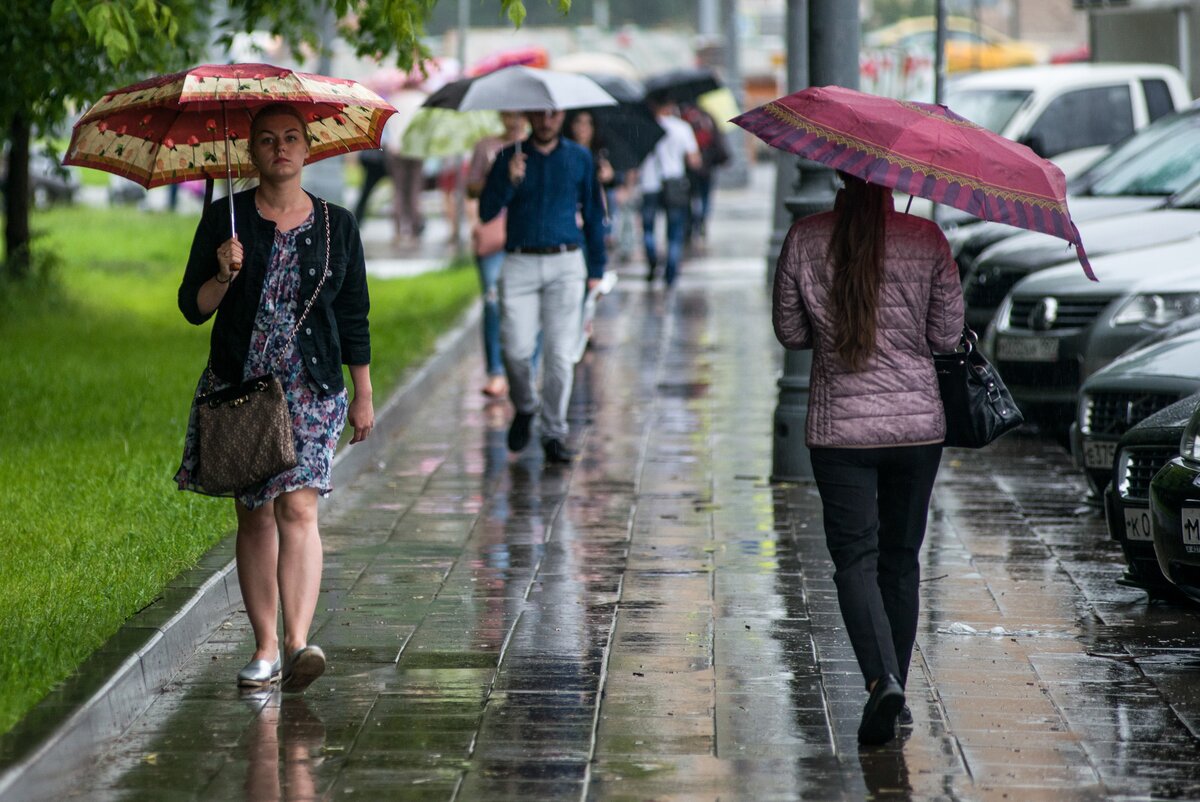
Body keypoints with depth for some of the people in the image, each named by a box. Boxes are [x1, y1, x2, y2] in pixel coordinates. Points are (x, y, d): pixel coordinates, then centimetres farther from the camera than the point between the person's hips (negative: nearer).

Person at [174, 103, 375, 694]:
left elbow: (354, 316, 11)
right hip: (238, 387, 1)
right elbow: (193, 308, 3)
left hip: (311, 390, -1)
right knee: (254, 516, 5)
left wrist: (363, 395, 11)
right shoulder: (225, 219, 3)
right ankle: (265, 648, 11)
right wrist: (225, 275, -16)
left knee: (297, 508, -16)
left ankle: (297, 641, -25)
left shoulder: (336, 225, 6)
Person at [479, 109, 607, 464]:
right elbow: (486, 212, -1)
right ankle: (525, 407, 21)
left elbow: (593, 215, 14)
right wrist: (510, 181, -18)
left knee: (560, 354, -5)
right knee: (517, 348, -9)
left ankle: (554, 435, 4)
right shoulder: (510, 157, 6)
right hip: (520, 265, 0)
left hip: (565, 265, 0)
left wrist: (596, 270, 11)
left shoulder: (579, 158, 9)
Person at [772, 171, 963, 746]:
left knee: (855, 558, -1)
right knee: (900, 559, 14)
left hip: (839, 427, -1)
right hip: (918, 422, 1)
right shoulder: (926, 240, -6)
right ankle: (895, 688, 20)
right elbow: (947, 337, -1)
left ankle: (882, 680, -22)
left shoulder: (805, 240, -5)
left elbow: (790, 333, 3)